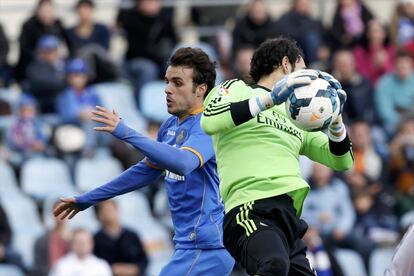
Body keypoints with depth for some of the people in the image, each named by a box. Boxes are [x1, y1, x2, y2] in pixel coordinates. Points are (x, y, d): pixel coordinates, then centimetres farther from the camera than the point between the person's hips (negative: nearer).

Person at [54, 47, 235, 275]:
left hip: (206, 248, -9)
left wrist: (125, 133, -37)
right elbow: (146, 171, 26)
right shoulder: (170, 126, 14)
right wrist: (86, 200, 30)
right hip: (189, 244, 9)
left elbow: (183, 163, -34)